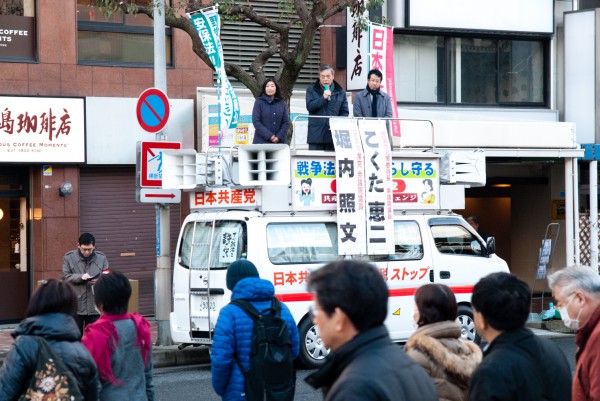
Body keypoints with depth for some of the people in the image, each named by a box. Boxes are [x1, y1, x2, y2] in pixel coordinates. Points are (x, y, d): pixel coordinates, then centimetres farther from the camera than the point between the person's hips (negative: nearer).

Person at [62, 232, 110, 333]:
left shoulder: (101, 258, 5)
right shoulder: (68, 257, 2)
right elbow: (65, 276, -4)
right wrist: (81, 277, -19)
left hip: (95, 306, 1)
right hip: (75, 306, -1)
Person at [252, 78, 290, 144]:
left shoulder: (282, 104, 10)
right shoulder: (259, 102, 2)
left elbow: (286, 122, 8)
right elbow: (256, 122, -5)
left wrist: (279, 137, -7)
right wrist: (269, 136, -13)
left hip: (279, 142, 2)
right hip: (262, 141, -2)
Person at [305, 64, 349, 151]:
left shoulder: (340, 92, 12)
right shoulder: (311, 90, 9)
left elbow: (345, 112, 10)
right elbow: (309, 106, -4)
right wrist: (323, 98, -14)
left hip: (333, 134, 1)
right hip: (316, 134, -1)